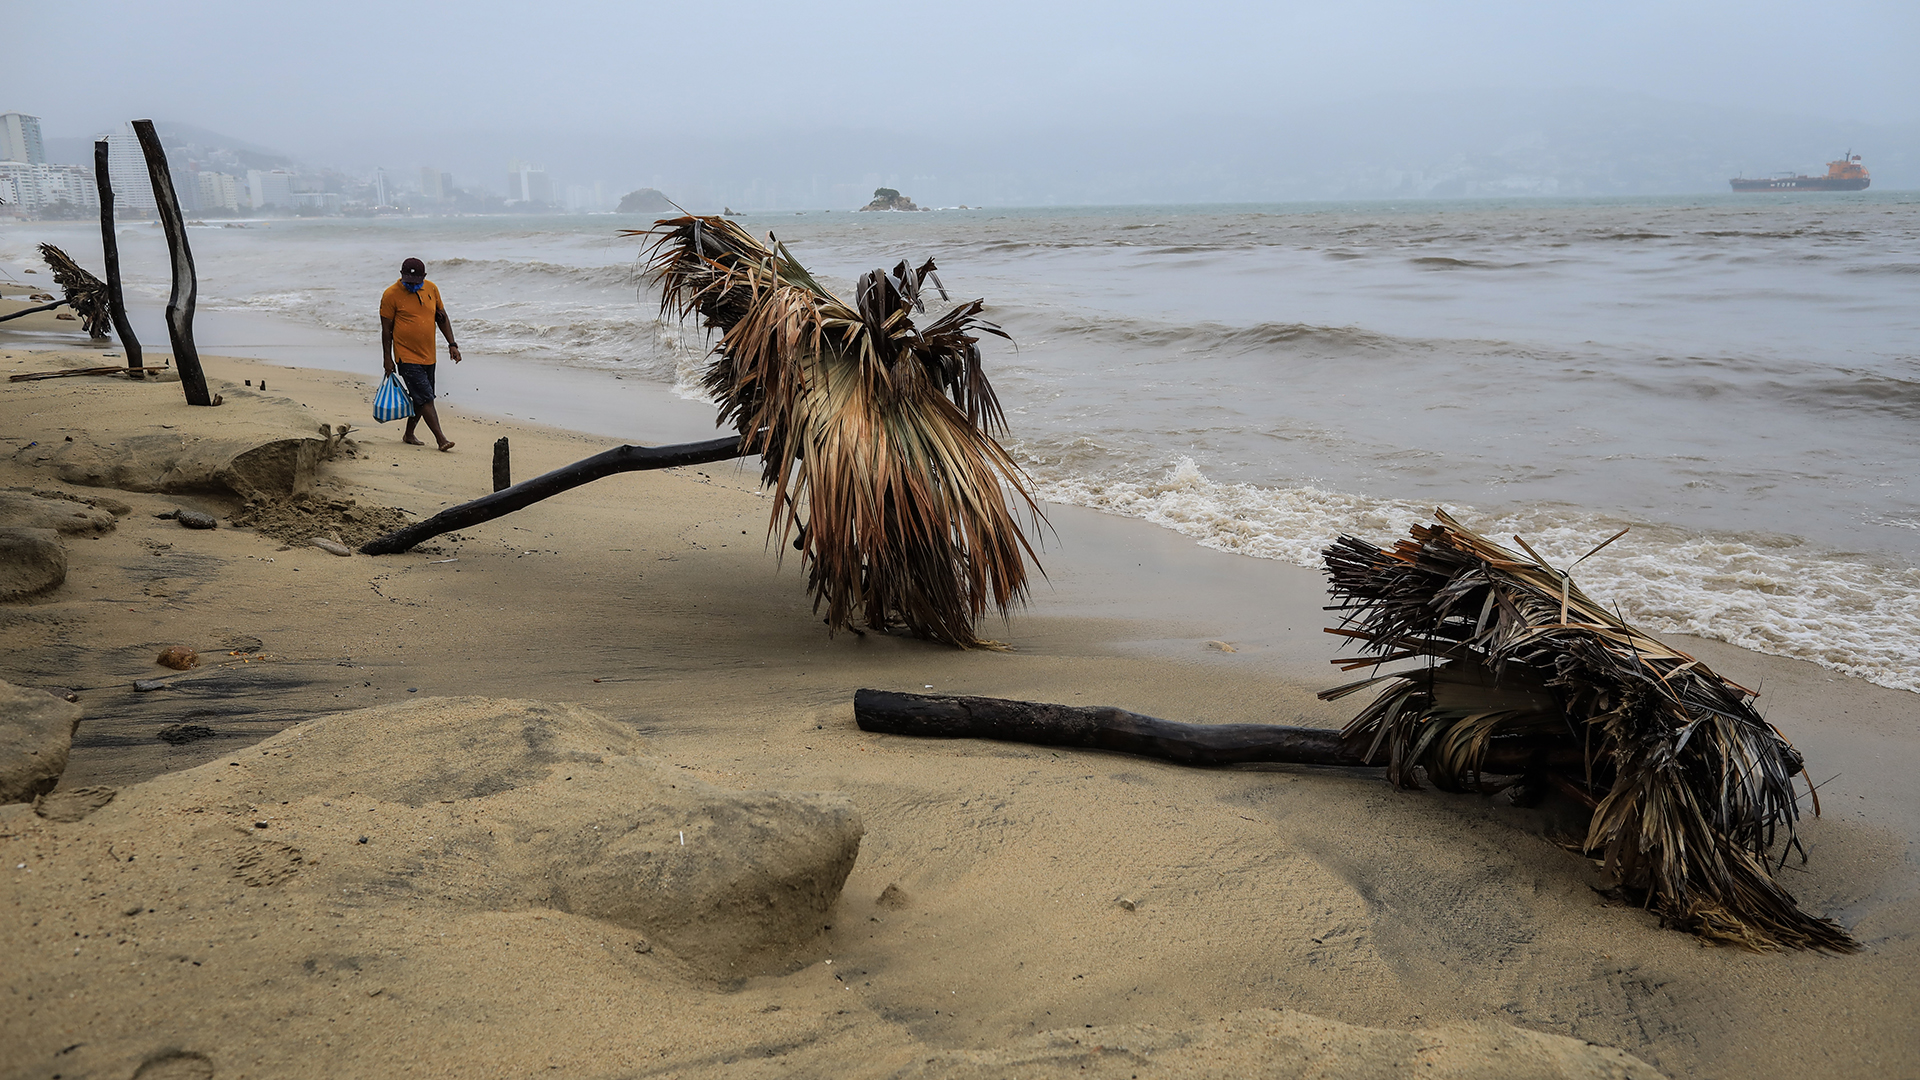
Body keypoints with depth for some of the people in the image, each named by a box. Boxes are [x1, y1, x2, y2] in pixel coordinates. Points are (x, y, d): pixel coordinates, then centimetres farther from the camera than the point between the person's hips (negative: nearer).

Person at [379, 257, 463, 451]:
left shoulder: (431, 289, 4)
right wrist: (387, 358, -6)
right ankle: (441, 439, -14)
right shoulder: (391, 295, -10)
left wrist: (452, 344, 7)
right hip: (407, 357, -6)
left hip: (428, 356, 6)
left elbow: (442, 318, 14)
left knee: (420, 398, 14)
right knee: (425, 398, -12)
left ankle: (409, 434, 29)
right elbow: (386, 329, -6)